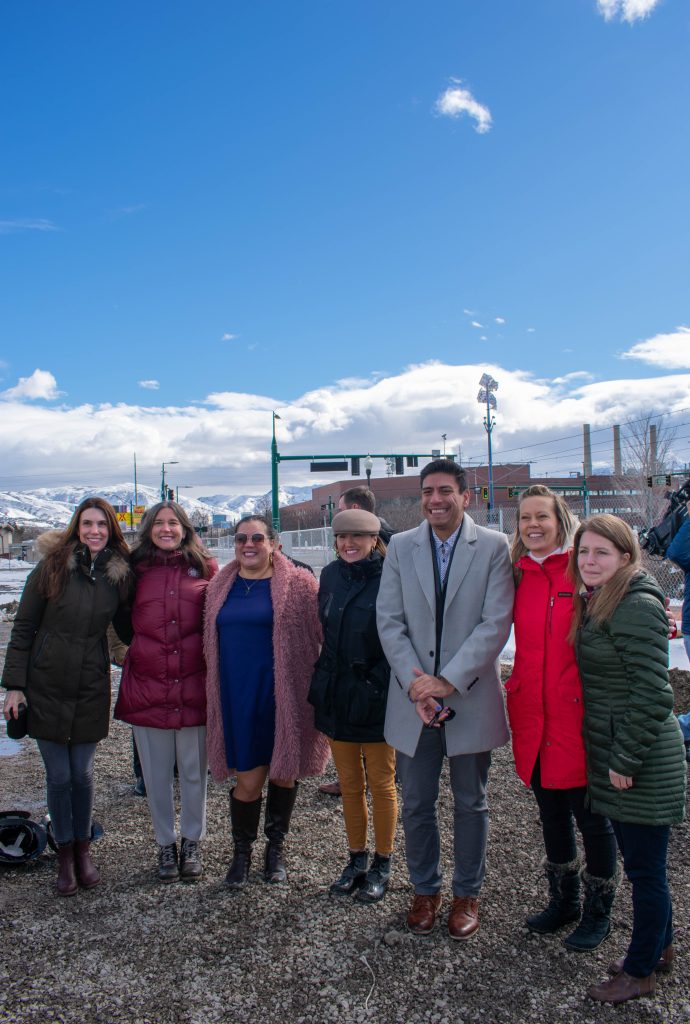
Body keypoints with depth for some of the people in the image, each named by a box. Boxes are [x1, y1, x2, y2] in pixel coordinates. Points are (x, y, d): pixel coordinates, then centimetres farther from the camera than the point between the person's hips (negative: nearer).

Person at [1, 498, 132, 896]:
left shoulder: (120, 574, -2)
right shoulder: (51, 567, -8)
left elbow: (128, 627, 10)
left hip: (91, 690, 1)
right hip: (46, 687, -1)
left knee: (83, 774, 11)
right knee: (59, 776, 8)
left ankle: (83, 849, 31)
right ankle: (65, 853, 27)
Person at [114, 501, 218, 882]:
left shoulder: (205, 568, 3)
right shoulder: (137, 569, 5)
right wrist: (128, 651, 1)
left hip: (195, 688, -1)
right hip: (147, 687, 1)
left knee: (195, 772, 10)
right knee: (156, 774, 11)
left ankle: (191, 842, 31)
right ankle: (165, 844, 31)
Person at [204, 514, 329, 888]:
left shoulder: (298, 584, -4)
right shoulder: (220, 587, 8)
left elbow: (319, 635, -2)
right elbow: (212, 642, 16)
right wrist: (216, 693, 14)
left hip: (282, 693, -2)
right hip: (237, 695, 2)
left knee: (283, 773, 11)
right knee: (248, 780, 4)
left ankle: (275, 848, 34)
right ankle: (241, 853, 28)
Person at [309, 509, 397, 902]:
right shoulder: (331, 576, 5)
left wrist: (377, 680, -14)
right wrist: (322, 684, 11)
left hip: (377, 697, -5)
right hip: (337, 696, 5)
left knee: (381, 782, 10)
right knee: (350, 783, 15)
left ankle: (382, 864, 27)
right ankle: (357, 859, 32)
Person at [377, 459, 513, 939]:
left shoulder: (494, 547, -5)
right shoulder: (401, 547, 2)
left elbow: (496, 623, -12)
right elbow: (389, 621, -1)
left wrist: (449, 681, -17)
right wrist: (414, 683, -13)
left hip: (471, 699, -2)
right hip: (414, 701, 2)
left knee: (471, 804, 15)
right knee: (417, 805, 14)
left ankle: (467, 893, 35)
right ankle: (425, 889, 36)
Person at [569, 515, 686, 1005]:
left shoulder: (638, 607, -19)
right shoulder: (595, 603, 10)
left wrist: (627, 760, -17)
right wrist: (613, 758, 14)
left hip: (643, 761, -9)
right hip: (613, 754, 9)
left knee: (644, 867, 7)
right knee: (640, 860, 21)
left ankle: (641, 971, 24)